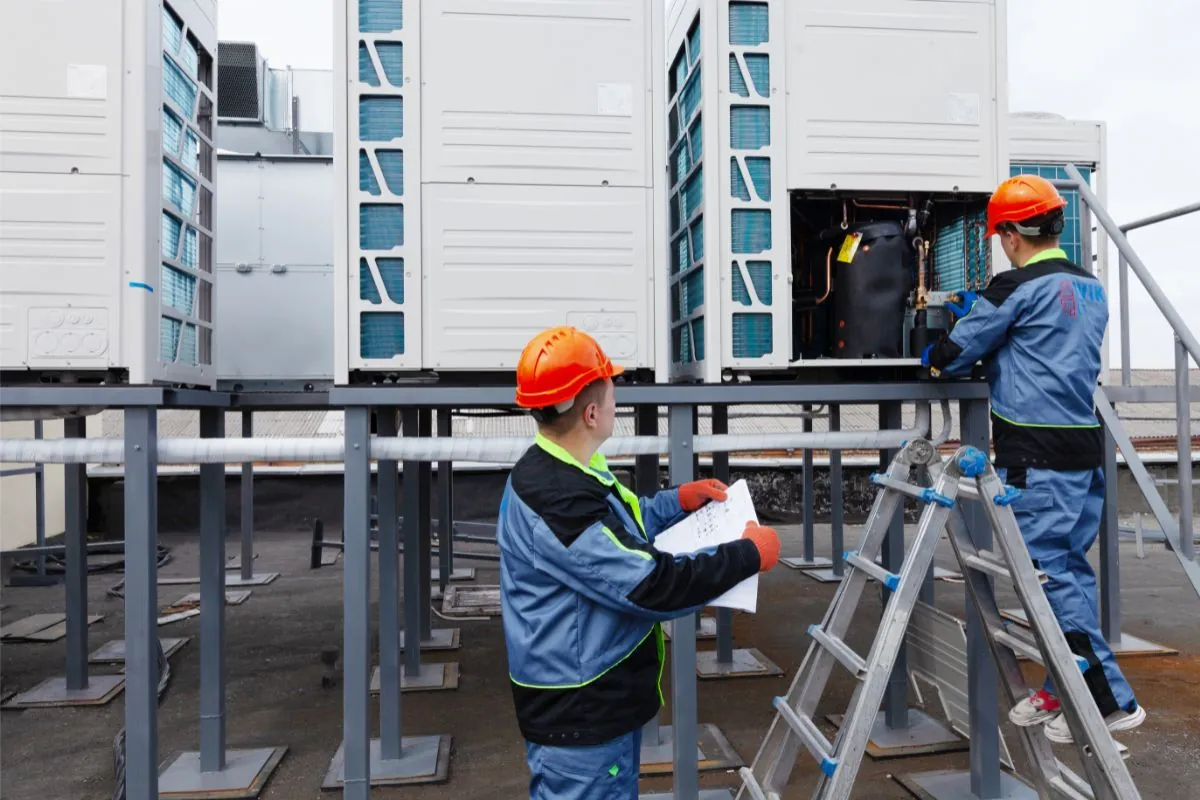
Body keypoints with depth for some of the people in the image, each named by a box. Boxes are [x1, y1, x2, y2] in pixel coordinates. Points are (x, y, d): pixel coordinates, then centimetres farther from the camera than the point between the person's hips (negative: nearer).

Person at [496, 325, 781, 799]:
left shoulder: (564, 474, 5)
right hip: (578, 717, -10)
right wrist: (748, 554, -16)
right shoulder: (555, 499, -30)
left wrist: (678, 501, 13)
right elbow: (653, 586, -29)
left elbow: (616, 528, 24)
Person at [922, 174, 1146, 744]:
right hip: (1085, 446, 9)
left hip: (1036, 455, -9)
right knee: (1071, 569, 12)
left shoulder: (1017, 287, -11)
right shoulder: (1092, 289, 14)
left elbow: (955, 354, -5)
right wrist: (978, 311, 32)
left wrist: (933, 356, 17)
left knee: (1050, 572, -1)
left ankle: (1110, 702, 6)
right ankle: (1061, 691, 22)